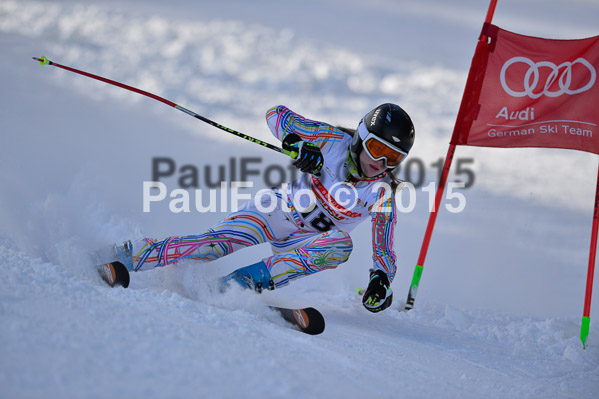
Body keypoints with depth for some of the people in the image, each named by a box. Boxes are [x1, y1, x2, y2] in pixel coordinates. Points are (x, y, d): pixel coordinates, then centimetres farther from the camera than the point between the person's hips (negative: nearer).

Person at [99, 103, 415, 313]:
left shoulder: (383, 194, -14)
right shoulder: (334, 140, -15)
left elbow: (385, 250, -14)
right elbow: (277, 114, -11)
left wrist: (380, 280, -35)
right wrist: (297, 143, -31)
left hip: (309, 241, 1)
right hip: (278, 210, -1)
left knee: (340, 245, -34)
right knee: (220, 242, -26)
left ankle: (248, 279, -36)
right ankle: (127, 255, -18)